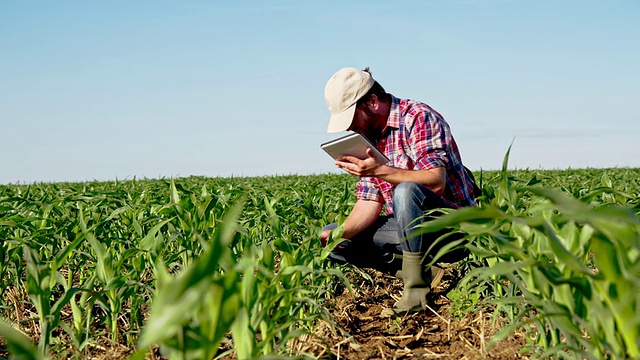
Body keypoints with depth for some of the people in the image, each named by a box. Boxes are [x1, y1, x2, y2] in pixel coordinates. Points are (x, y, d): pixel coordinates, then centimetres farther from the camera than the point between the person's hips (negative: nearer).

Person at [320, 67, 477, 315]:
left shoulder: (418, 118, -15)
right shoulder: (367, 137, 7)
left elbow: (436, 182, -27)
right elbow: (369, 203, 4)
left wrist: (379, 170, -34)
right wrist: (340, 233, -14)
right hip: (409, 228, 8)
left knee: (405, 191, -38)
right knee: (329, 236, -1)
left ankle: (417, 290, -25)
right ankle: (410, 268, -3)